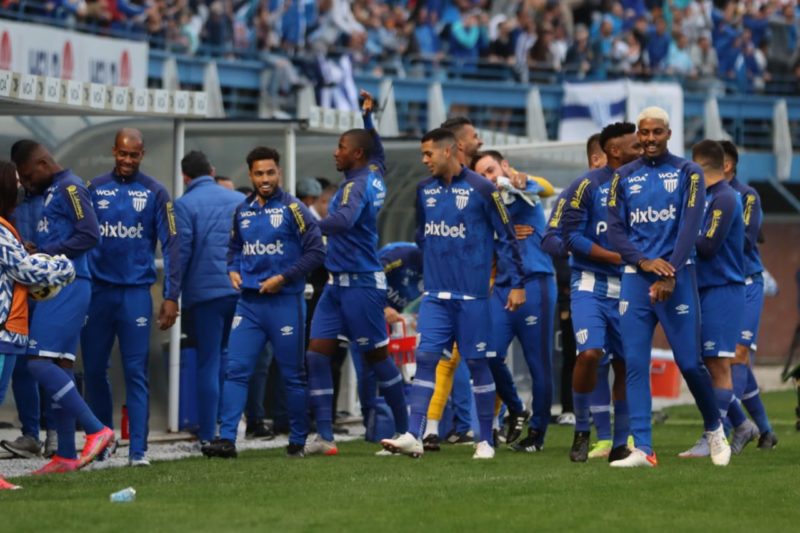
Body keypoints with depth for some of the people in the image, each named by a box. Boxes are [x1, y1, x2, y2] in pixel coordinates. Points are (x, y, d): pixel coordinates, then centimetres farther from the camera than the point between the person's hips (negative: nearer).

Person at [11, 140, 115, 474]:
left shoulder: (70, 189, -9)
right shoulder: (51, 192, 19)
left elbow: (89, 235, -18)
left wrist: (45, 254, -16)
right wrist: (36, 251, 4)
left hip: (67, 287, -10)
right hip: (58, 288, 10)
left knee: (40, 362, -15)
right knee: (59, 366, 9)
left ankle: (96, 430, -13)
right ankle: (66, 455, 11)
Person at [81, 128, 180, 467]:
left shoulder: (155, 193, 2)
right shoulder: (94, 189, 7)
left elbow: (170, 246, 1)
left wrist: (171, 296, -5)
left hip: (136, 291, -2)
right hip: (97, 290, 2)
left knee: (136, 372, -4)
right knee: (94, 369, 5)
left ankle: (138, 449, -5)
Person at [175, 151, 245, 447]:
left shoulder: (184, 205, -3)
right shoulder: (240, 200, 10)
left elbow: (180, 253, -8)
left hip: (204, 291, -4)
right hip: (241, 289, 4)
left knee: (208, 362, 1)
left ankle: (208, 434, -1)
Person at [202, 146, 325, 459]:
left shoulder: (291, 208, -6)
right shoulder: (242, 211, 11)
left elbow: (316, 251, -8)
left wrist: (283, 278, -13)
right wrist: (233, 271, 6)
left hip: (285, 302, -5)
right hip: (249, 302, 5)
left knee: (292, 375, 3)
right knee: (236, 370, -5)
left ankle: (298, 441, 13)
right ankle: (227, 438, -8)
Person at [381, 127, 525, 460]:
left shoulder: (481, 189, -6)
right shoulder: (425, 190, 9)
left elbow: (506, 237, -3)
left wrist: (517, 284, -4)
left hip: (471, 294, -4)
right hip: (435, 294, 4)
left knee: (477, 363, 1)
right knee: (425, 358, -5)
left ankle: (485, 440, 10)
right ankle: (413, 436, -9)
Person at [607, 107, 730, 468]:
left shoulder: (687, 173, 2)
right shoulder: (623, 177, 11)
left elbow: (689, 227, -7)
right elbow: (615, 231, 6)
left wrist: (668, 276, -16)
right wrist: (644, 262, -11)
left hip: (677, 277, -3)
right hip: (635, 278, 3)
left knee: (689, 362, -4)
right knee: (635, 364, -3)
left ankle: (714, 429, 20)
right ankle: (642, 449, -3)